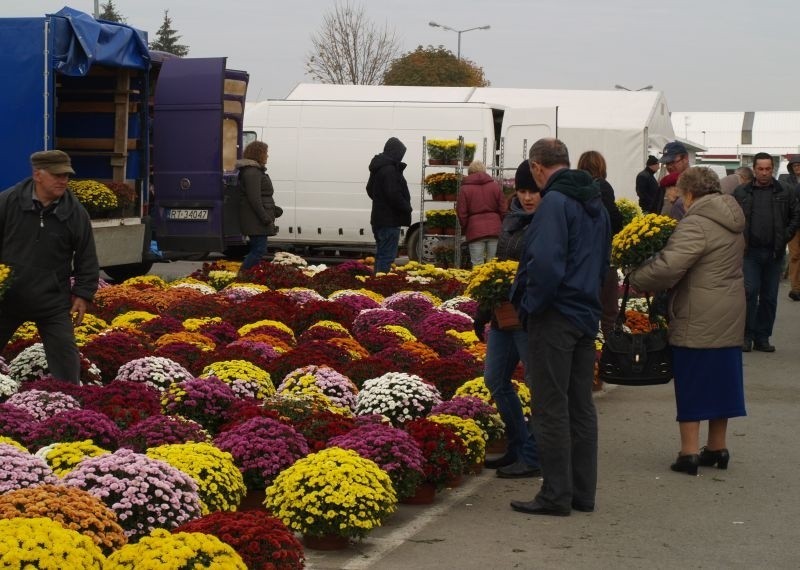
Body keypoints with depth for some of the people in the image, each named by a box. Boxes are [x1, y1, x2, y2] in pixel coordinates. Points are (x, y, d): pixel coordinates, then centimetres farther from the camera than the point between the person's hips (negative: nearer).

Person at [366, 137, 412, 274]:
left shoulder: (378, 168, 14)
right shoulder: (390, 170, -18)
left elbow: (370, 189, 26)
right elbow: (394, 195, -23)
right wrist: (407, 208, -10)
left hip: (379, 219, 10)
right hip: (390, 221, -10)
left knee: (381, 255, 18)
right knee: (387, 257, -9)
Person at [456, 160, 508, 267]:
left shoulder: (465, 188, -1)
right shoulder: (495, 185, 6)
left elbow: (461, 214, -1)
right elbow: (503, 209, 6)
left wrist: (465, 228, 15)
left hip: (475, 231, -2)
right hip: (494, 229, 2)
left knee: (477, 266, -3)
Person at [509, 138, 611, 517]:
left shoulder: (555, 202, -15)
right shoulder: (596, 204, 14)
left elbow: (545, 262, -25)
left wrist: (529, 304, -12)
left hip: (555, 318, -9)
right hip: (587, 316, 9)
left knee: (551, 408, -2)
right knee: (581, 406, 13)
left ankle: (556, 495, 2)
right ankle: (582, 493, 19)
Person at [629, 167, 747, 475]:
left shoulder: (696, 225, -18)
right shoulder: (732, 222, 12)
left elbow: (668, 266, -28)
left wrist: (636, 279, -13)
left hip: (698, 321, -8)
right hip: (730, 318, 8)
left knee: (691, 383, 0)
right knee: (721, 379, 15)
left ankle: (689, 452, 2)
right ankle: (717, 447, 24)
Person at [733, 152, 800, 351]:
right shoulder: (741, 192, 4)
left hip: (774, 253, 2)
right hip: (750, 252, -1)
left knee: (769, 297, 6)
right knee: (749, 292, -8)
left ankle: (762, 337, 13)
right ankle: (747, 335, 1)